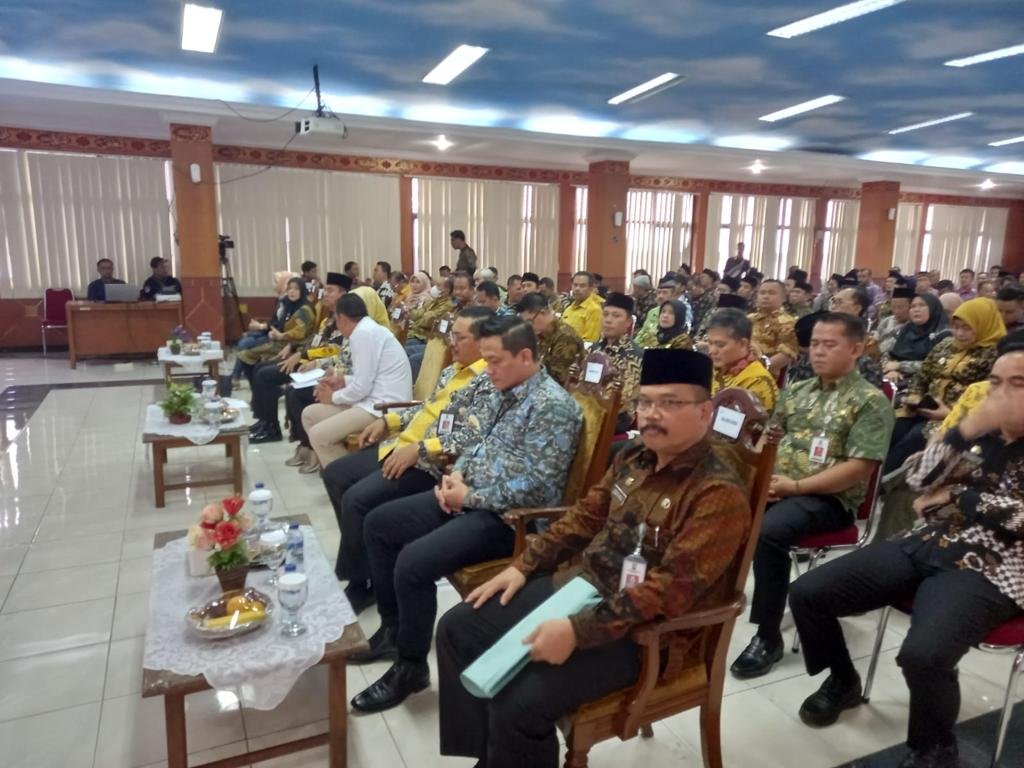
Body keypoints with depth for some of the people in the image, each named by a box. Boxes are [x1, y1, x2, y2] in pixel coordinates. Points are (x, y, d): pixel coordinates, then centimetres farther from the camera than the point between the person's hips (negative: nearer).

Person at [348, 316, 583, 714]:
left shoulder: (552, 405, -19)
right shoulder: (503, 392, 9)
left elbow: (534, 486, -24)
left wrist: (470, 497, -16)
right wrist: (457, 474, -2)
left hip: (508, 518, -10)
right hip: (469, 497, 10)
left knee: (413, 562, -25)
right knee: (378, 524, 10)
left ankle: (411, 666, 0)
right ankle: (392, 629, 22)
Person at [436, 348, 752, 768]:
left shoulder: (719, 493, -20)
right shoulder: (636, 456, 5)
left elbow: (670, 589, -27)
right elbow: (585, 516, 15)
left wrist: (578, 631, -30)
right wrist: (523, 565, 8)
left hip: (641, 631, -8)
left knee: (518, 703, -24)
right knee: (458, 627, 6)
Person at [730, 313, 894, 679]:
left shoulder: (871, 401, -3)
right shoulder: (795, 391, 17)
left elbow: (859, 468, -12)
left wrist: (796, 486, -16)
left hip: (829, 498, -6)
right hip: (774, 486, 6)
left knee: (768, 532, -33)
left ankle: (768, 636, -16)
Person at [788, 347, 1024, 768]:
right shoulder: (979, 433, 15)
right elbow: (918, 479, 1)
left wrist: (955, 496, -3)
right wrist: (967, 428, -10)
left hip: (988, 571, -5)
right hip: (925, 546, 6)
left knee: (922, 653, -34)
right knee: (807, 593, -6)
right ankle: (842, 681, 22)